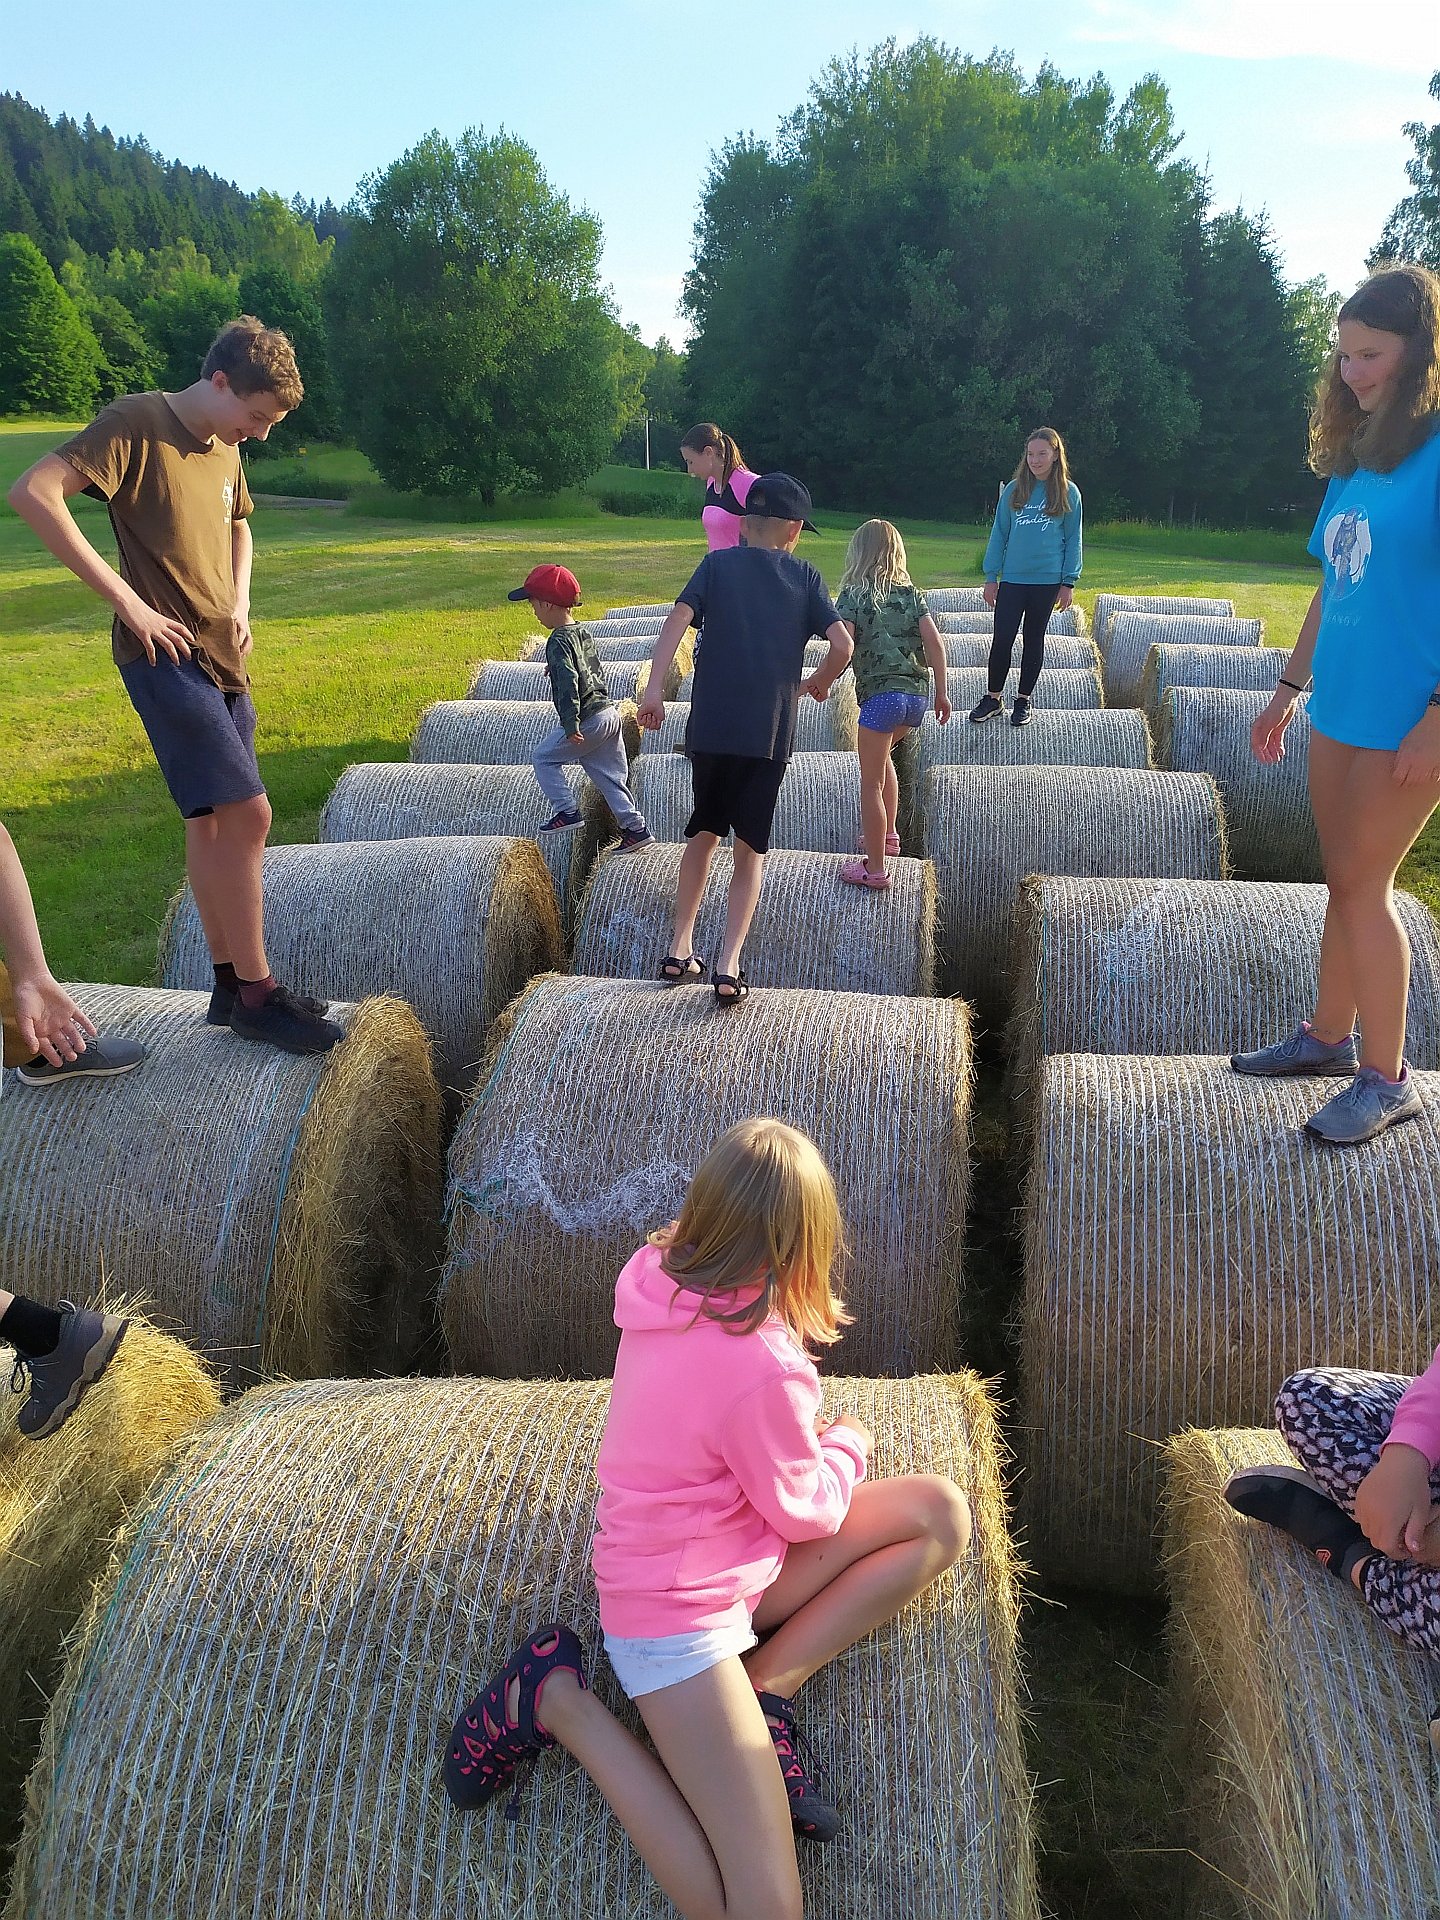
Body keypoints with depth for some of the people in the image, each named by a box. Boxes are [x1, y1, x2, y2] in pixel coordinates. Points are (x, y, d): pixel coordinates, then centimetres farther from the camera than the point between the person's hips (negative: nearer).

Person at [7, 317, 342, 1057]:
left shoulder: (224, 447, 13)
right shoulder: (136, 422, -11)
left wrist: (240, 601, 12)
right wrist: (127, 599, -22)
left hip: (221, 658, 8)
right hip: (167, 656, -8)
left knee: (213, 818, 10)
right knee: (246, 812, -15)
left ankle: (231, 985, 17)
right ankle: (255, 990, -5)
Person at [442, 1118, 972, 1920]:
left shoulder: (662, 1275, -5)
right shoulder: (762, 1367, -29)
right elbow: (807, 1511, -9)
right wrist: (848, 1444, 7)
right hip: (681, 1611, -9)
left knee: (943, 1514, -2)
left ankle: (769, 1687, 0)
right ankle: (558, 1701, 0)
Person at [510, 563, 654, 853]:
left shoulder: (559, 641, -14)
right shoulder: (583, 632, 13)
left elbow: (568, 684, -23)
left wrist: (570, 725, -26)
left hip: (588, 720, -9)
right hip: (609, 712, 9)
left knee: (542, 758, 7)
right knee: (610, 774, 12)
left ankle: (565, 810, 4)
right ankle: (635, 828, 10)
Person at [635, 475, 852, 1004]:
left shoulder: (718, 563, 8)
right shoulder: (804, 575, 8)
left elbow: (678, 618, -9)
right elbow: (842, 645, -2)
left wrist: (653, 689, -14)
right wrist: (819, 682, 17)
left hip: (711, 726, 1)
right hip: (771, 733, -1)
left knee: (703, 832, 21)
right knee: (751, 849, 9)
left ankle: (680, 949, 20)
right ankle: (729, 965, -4)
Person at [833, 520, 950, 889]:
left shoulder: (852, 595, -1)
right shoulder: (911, 593, 11)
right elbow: (935, 643, 3)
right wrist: (941, 692, 9)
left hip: (880, 695, -6)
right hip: (917, 693, 6)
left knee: (871, 783, 2)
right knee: (882, 756, 31)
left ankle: (875, 868, 3)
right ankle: (887, 834, 36)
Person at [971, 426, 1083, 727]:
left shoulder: (1068, 493, 0)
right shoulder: (1014, 490, 4)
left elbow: (1074, 539, 3)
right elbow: (999, 534, 7)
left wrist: (1068, 583, -2)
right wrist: (991, 577, 2)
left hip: (1047, 580, -1)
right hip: (1012, 579, 1)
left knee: (1034, 640, 9)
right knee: (1002, 639, -2)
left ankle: (1023, 700, 19)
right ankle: (994, 699, 11)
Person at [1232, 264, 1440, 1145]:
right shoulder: (1356, 457, 12)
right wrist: (1290, 689, 18)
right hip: (1341, 708, 7)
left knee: (1362, 883, -3)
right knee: (1348, 881, 14)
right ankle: (1331, 1036, 28)